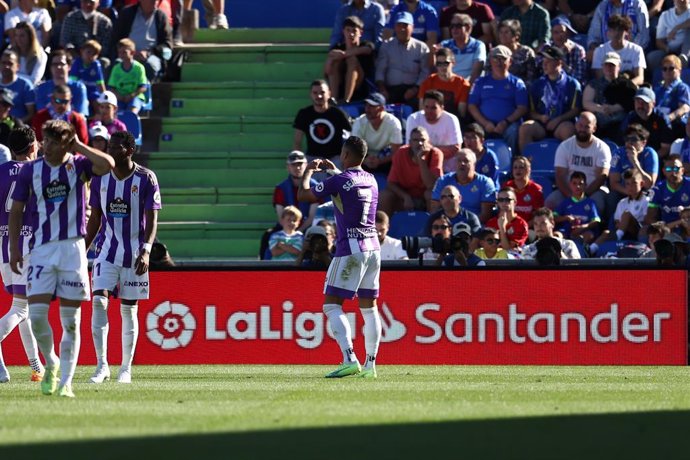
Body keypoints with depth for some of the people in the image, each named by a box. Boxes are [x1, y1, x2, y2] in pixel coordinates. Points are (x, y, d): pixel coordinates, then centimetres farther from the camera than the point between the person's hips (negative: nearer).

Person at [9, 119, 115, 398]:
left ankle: (65, 381, 5)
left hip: (72, 248, -1)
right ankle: (51, 364, 15)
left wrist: (79, 146, -10)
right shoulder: (30, 171, 5)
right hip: (41, 249, 1)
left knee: (71, 320, 0)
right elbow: (16, 211, 10)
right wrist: (14, 248, 4)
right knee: (36, 314, -11)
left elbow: (107, 164, -20)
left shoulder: (78, 165, 1)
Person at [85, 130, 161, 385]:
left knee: (129, 309, 4)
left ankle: (126, 368, 14)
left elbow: (152, 220, -8)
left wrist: (146, 251, -20)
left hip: (134, 253, -2)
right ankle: (102, 364, -10)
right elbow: (95, 219, 12)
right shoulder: (100, 178, 4)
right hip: (106, 250, 2)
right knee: (99, 301, -14)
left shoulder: (146, 178, -7)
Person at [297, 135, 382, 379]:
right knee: (369, 307, 11)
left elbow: (303, 195, 1)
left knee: (332, 305, -4)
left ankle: (350, 359, -18)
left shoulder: (338, 181, -10)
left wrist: (308, 172, 18)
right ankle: (370, 364, 9)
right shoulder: (371, 180, 11)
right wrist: (333, 170, 39)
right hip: (373, 247, 7)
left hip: (350, 249, -7)